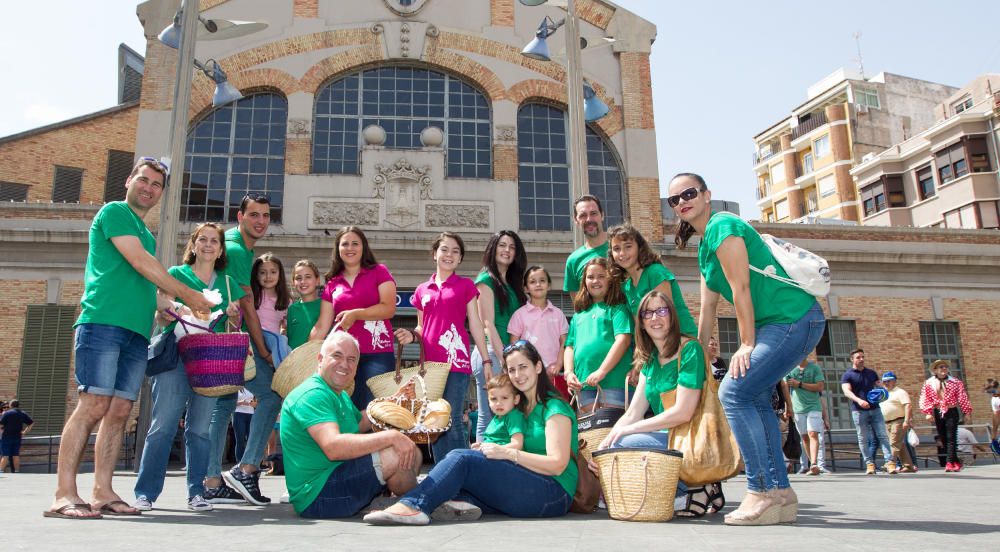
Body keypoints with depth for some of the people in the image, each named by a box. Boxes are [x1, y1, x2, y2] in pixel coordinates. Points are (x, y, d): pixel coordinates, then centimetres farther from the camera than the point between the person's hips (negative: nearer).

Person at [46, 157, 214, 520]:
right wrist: (186, 295, -2)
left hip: (136, 330, 8)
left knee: (120, 411, 2)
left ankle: (103, 492, 4)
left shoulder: (147, 234, 27)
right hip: (103, 322, -8)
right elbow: (139, 263, -6)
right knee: (94, 405, -13)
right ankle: (64, 494, -11)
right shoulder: (113, 212, 4)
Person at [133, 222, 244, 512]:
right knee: (163, 425, -10)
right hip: (175, 355, -2)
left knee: (201, 428, 1)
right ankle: (145, 493, -3)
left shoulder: (228, 283, 18)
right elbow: (160, 319, 7)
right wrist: (169, 311, -16)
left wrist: (234, 315, -2)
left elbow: (237, 325, 20)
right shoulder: (176, 274, 9)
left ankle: (196, 493, 7)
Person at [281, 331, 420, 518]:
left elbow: (360, 424, 30)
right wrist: (391, 437, -32)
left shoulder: (341, 396, 15)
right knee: (397, 455, -21)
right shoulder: (312, 394, -19)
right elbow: (333, 447, -32)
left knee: (412, 453, 8)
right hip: (315, 496, -10)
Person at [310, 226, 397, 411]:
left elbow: (389, 308, -6)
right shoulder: (332, 284, 15)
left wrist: (355, 314, -15)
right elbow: (321, 326, 10)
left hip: (377, 355, -3)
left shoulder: (379, 272, 6)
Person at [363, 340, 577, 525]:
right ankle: (465, 502, -35)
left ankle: (412, 506, -35)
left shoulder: (555, 408, -2)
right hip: (526, 486, 8)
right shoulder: (522, 409, 22)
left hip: (554, 493, -8)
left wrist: (508, 453, -20)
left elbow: (558, 464, -12)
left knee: (461, 458, -22)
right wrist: (491, 451, -4)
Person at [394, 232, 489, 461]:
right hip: (430, 363, 4)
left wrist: (486, 360, -1)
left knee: (453, 422, -8)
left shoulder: (466, 286, 7)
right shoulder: (422, 290, 15)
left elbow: (475, 325, 5)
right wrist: (411, 335, 0)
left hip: (457, 361, -4)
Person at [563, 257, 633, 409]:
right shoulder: (579, 314, 21)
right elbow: (570, 347, 19)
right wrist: (568, 372, 1)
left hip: (614, 381, -5)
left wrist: (601, 371, -17)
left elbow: (623, 340, -9)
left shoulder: (618, 308, 3)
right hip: (584, 384, 5)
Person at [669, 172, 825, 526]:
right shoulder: (704, 246, 17)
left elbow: (741, 289, -16)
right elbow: (708, 308, 19)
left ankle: (763, 493, -11)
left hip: (795, 319, -10)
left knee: (734, 393, -15)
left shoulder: (722, 226, -12)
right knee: (755, 397, 12)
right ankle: (781, 493, 18)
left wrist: (747, 345, -12)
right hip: (778, 324, 10)